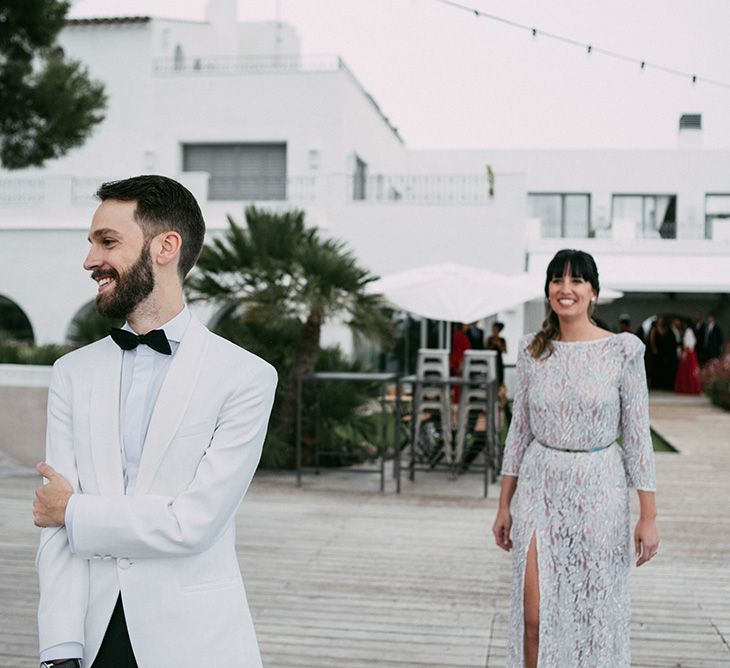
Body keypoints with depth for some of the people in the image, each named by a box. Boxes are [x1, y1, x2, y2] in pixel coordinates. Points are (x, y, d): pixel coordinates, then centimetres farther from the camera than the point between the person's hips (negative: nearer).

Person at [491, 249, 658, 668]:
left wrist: (649, 516, -6)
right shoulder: (533, 349, 3)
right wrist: (504, 506, 9)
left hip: (599, 490, -2)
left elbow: (638, 435, -4)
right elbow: (520, 430, 9)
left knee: (596, 614, 8)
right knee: (535, 616, -1)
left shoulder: (623, 350, -6)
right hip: (540, 488, 2)